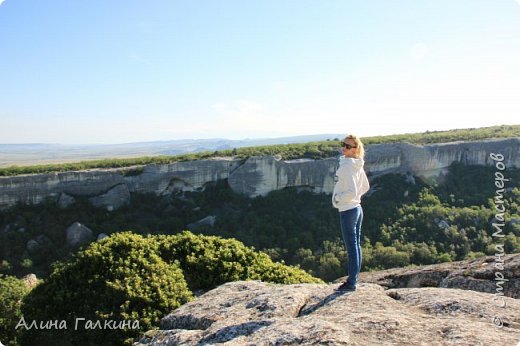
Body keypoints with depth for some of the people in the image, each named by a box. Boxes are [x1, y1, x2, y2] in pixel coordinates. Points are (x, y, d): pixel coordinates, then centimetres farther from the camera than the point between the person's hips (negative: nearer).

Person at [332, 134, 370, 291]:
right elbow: (365, 187, 19)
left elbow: (351, 192, -26)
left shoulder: (347, 166, -21)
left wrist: (338, 198, -11)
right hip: (357, 208, 10)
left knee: (351, 246, -2)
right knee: (356, 244, 16)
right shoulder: (357, 165, 8)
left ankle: (351, 282, 7)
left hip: (347, 211, -10)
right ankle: (354, 277, 27)